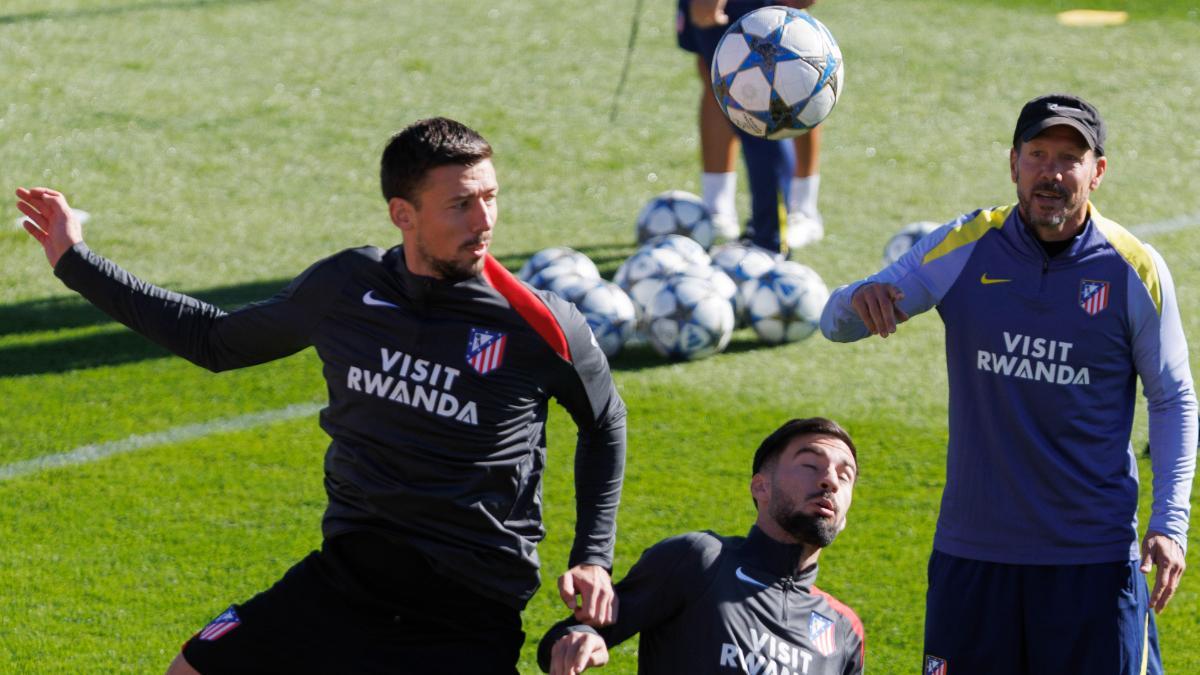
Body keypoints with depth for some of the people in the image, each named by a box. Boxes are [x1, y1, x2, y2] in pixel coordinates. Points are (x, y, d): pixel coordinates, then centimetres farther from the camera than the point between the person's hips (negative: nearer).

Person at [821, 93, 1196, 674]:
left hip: (1095, 555, -1)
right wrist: (858, 301, -22)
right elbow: (836, 323, 3)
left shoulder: (1135, 270, -3)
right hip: (972, 549, 1)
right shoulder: (962, 248, 0)